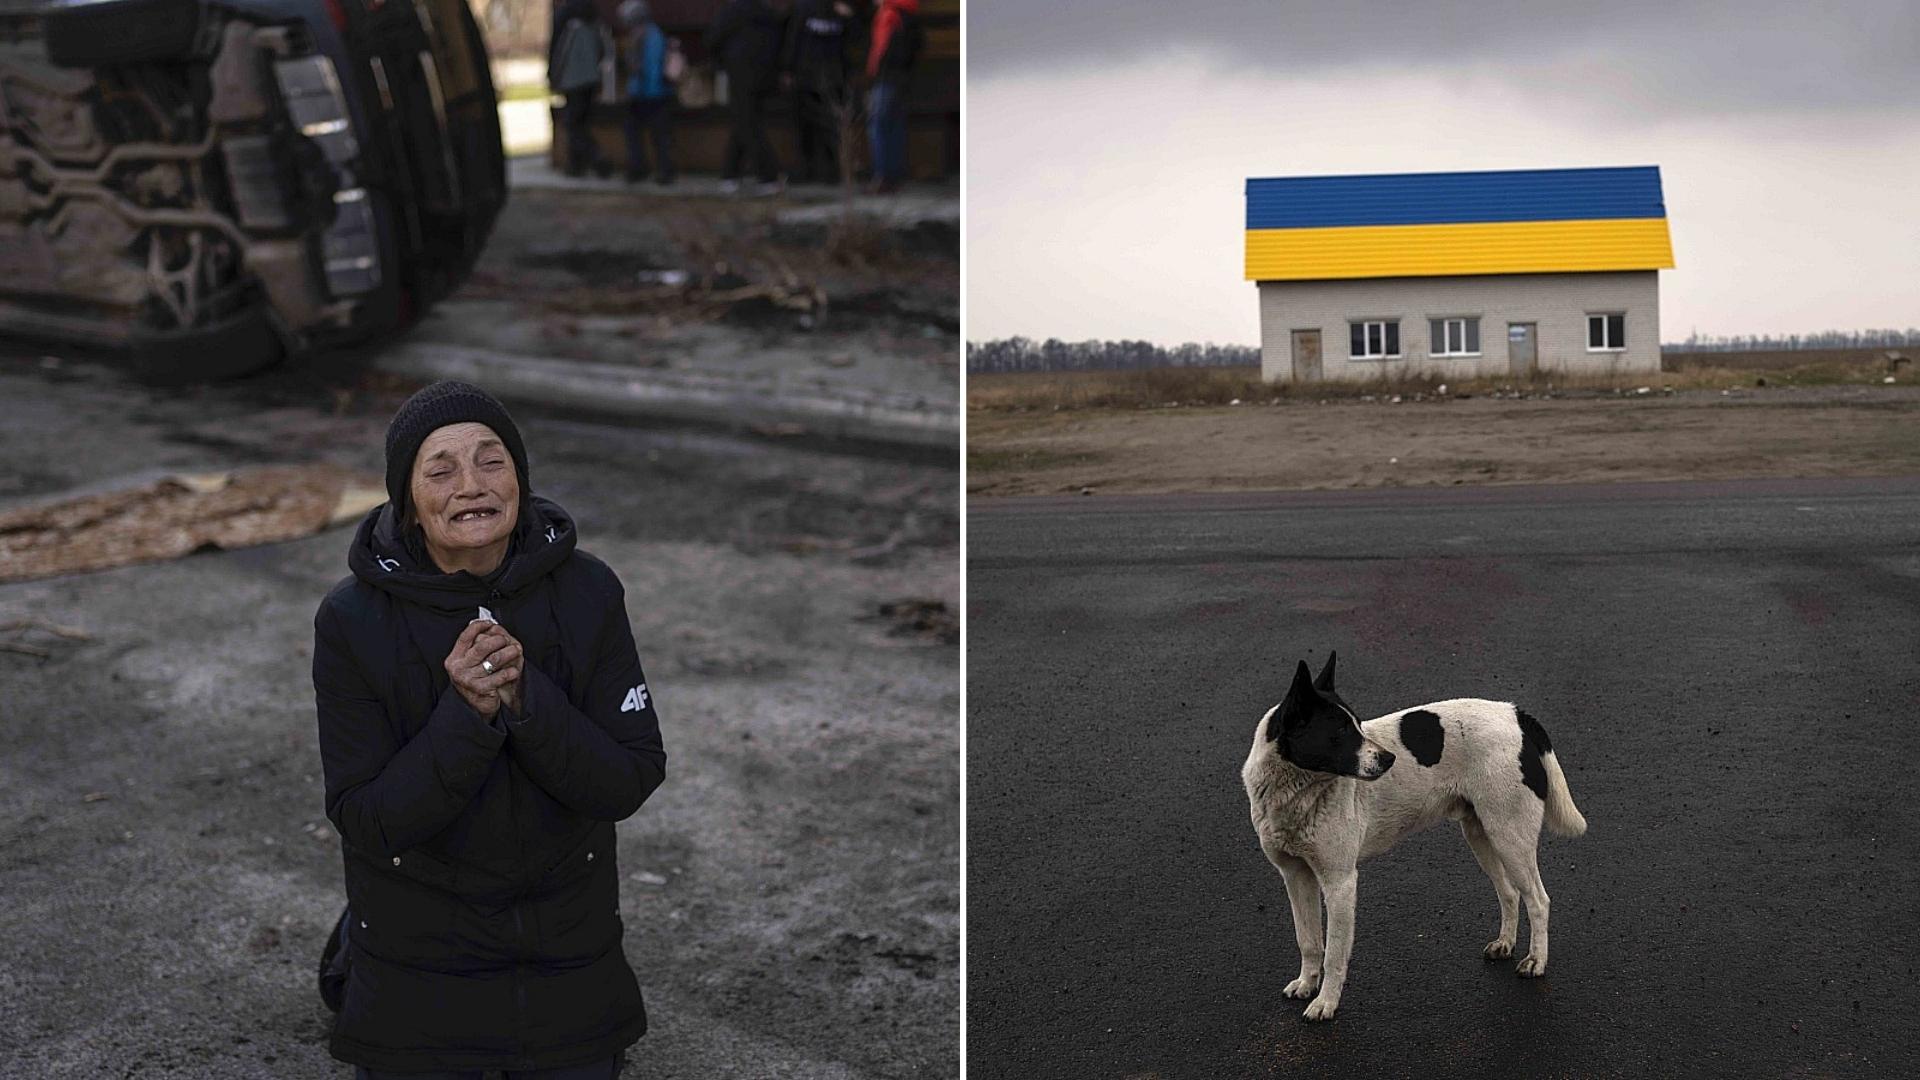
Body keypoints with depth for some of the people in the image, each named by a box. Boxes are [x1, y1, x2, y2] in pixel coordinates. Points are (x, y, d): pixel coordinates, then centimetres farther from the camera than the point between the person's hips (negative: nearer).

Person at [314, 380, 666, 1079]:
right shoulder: (353, 621, -16)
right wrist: (467, 714, -29)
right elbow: (367, 821, -16)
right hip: (420, 950, -2)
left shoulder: (587, 593, -12)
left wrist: (525, 699, -26)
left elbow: (630, 782, -13)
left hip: (566, 938, 2)